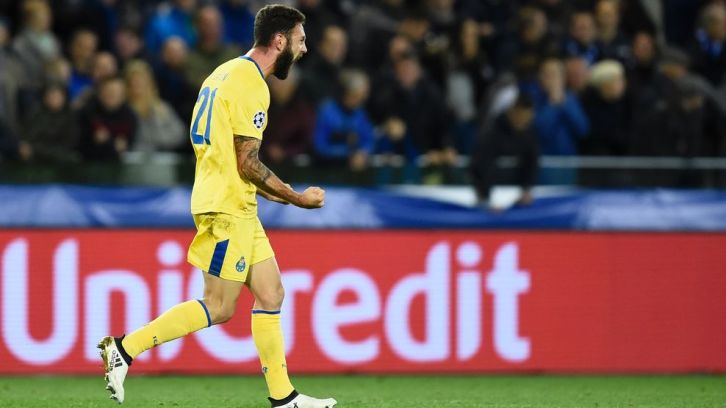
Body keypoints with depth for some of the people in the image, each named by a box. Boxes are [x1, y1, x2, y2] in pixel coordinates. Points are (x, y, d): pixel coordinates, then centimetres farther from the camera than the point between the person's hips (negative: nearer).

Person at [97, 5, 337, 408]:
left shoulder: (228, 74, 16)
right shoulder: (250, 84, -15)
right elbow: (248, 164, -17)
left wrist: (276, 193, 20)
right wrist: (298, 198, -8)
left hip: (237, 208, 10)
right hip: (228, 208, -10)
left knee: (271, 294, 7)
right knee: (219, 307, -7)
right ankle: (124, 348, -2)